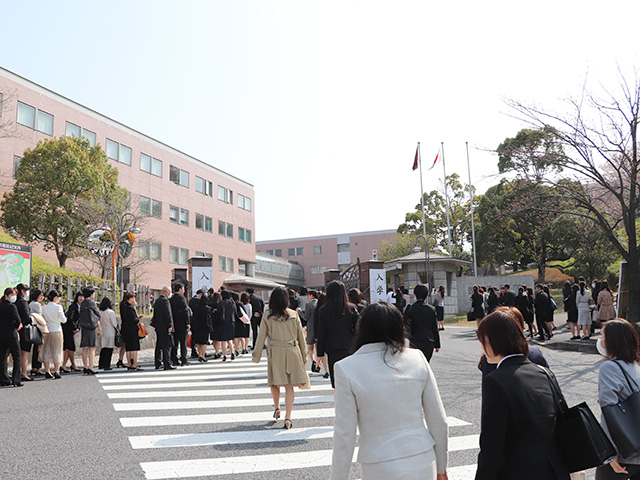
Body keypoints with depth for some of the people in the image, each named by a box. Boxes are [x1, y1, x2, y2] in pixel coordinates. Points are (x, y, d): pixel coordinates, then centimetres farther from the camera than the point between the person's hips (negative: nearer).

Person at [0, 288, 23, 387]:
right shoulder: (11, 306, -13)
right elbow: (18, 322, -14)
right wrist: (17, 326, 7)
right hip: (11, 334, -8)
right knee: (17, 357, 1)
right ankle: (16, 380, -1)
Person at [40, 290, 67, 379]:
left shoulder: (44, 308, 4)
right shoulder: (58, 307, -9)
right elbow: (63, 320, -6)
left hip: (47, 331, 4)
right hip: (57, 330, -4)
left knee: (47, 351, 11)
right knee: (57, 351, 2)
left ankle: (47, 371, 11)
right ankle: (56, 372, -1)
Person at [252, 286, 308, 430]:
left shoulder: (267, 316, -4)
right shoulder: (294, 315, 0)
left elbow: (261, 337, 0)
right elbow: (301, 336, 7)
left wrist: (256, 356, 9)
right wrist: (304, 355, 17)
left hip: (275, 353, -1)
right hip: (292, 353, 1)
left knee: (275, 382, 19)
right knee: (289, 386, 2)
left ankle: (277, 408, 30)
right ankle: (288, 417, -3)